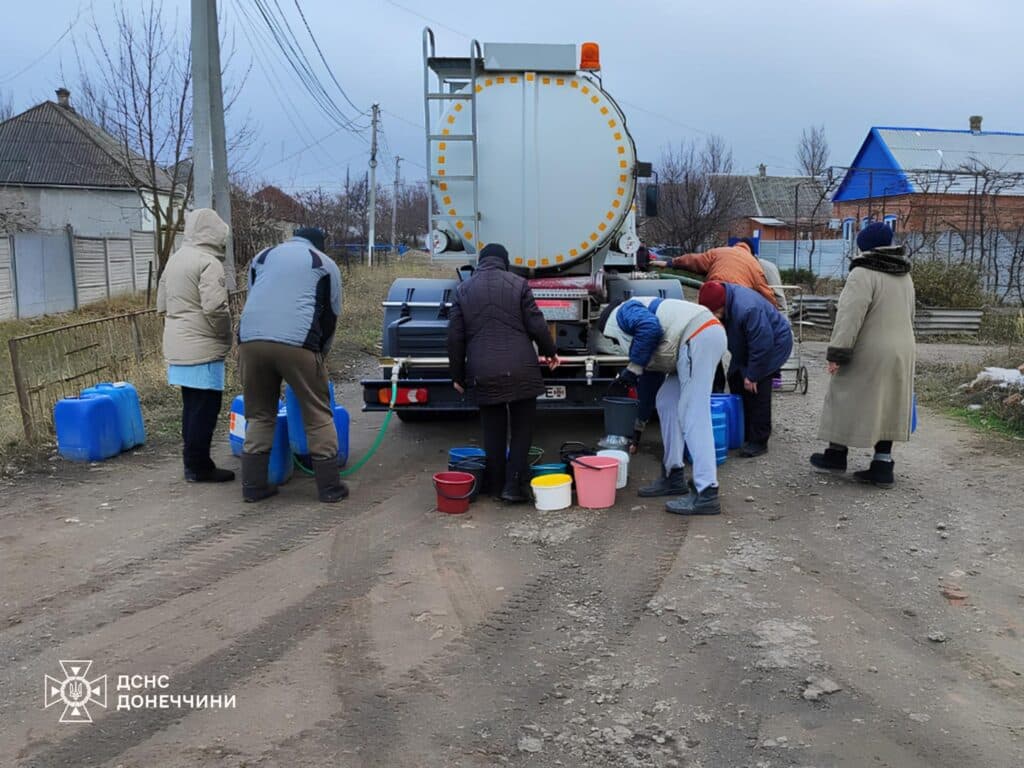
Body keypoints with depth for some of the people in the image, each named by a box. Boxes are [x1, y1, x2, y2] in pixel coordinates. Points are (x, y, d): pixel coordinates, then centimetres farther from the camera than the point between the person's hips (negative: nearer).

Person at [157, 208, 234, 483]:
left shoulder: (175, 259, 14)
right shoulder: (208, 261, -14)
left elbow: (162, 304, 18)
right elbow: (215, 308, -22)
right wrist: (226, 336, -7)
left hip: (178, 346, 9)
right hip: (202, 348, -9)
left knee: (192, 405, 15)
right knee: (205, 408, -1)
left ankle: (192, 463, 22)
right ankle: (199, 466, 4)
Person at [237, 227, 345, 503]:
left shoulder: (262, 256, 27)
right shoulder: (325, 263, 19)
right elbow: (331, 315, 20)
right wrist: (320, 353, 34)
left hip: (251, 339, 3)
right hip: (297, 343, -3)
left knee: (259, 416, 16)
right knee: (318, 416, 7)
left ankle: (253, 486, 18)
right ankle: (330, 487, 10)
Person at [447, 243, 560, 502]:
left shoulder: (463, 290, 8)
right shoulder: (518, 284, 2)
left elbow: (455, 338, 6)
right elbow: (536, 325, -1)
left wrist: (457, 375, 14)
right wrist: (550, 351, 17)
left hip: (483, 373, 2)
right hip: (520, 371, -2)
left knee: (493, 430, 12)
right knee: (522, 428, 8)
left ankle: (496, 485, 17)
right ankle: (515, 485, 3)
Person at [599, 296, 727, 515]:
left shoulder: (625, 311, 8)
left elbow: (651, 327, -17)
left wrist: (633, 368, -5)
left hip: (699, 338, -10)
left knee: (692, 415, -12)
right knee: (666, 402, 17)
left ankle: (706, 494, -15)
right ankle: (674, 477, 22)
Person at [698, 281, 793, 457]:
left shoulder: (747, 309, -39)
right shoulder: (720, 298, -13)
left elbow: (762, 345, -33)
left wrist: (752, 375, -25)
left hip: (774, 343, -9)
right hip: (747, 346, 9)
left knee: (756, 388, -14)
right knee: (736, 382, 10)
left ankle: (758, 442, -5)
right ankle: (743, 433, 21)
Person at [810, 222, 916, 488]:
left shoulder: (863, 274, -14)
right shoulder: (904, 276, 13)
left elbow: (850, 318, -22)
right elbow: (909, 315, 21)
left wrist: (836, 353, -21)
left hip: (868, 354, -7)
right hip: (901, 352, 7)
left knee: (849, 400, 8)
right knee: (886, 405, 10)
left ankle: (837, 455, 21)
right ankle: (882, 466, 9)